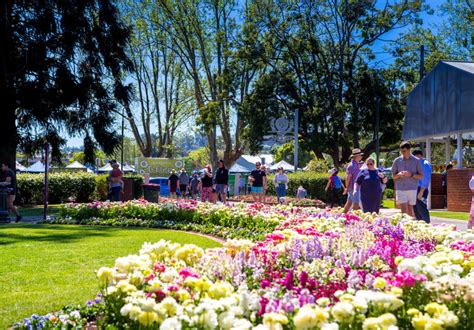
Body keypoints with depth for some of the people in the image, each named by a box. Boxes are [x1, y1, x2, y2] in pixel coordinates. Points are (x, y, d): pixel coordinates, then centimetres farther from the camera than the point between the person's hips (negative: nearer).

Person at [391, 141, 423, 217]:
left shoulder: (416, 161, 3)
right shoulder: (397, 161, 7)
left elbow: (421, 176, 5)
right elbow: (394, 176, 12)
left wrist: (411, 175, -13)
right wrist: (399, 175, -10)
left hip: (412, 188, -1)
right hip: (400, 189, 1)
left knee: (410, 209, 4)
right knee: (404, 209, -9)